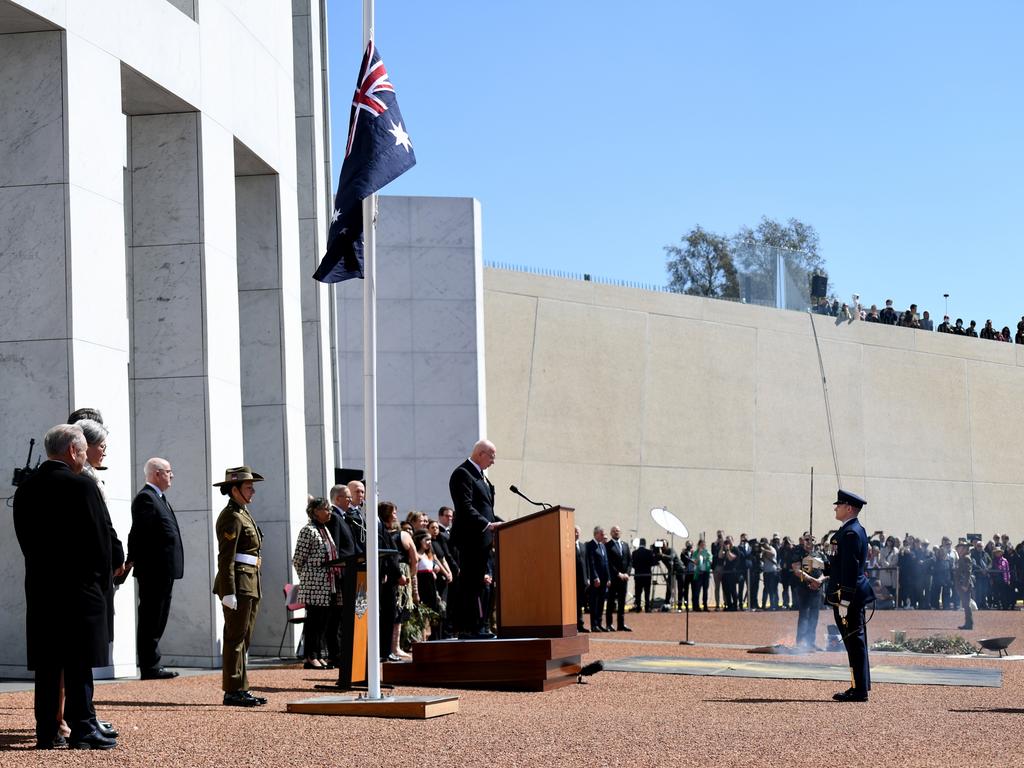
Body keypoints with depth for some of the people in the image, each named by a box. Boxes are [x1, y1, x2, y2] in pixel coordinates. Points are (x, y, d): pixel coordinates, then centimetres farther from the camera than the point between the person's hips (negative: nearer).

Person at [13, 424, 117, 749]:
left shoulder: (25, 489, 8)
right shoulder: (82, 486, -11)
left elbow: (25, 539, 11)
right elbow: (101, 540, -9)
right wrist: (102, 580, 5)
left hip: (39, 588, 6)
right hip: (80, 588, -6)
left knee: (46, 665, 8)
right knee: (79, 663, -2)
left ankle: (46, 731, 9)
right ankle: (82, 728, -1)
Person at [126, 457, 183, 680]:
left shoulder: (159, 498, 20)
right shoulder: (146, 497, -13)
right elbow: (138, 532, -18)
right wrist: (131, 561, -20)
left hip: (164, 570, 10)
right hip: (153, 570, -10)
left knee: (157, 620, 14)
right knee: (150, 618, -6)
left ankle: (151, 665, 20)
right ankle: (149, 667, -3)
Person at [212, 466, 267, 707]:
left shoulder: (243, 514, 19)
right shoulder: (231, 517, -12)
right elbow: (226, 558, -18)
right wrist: (229, 592, -23)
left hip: (250, 584, 10)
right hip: (238, 582, -10)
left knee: (243, 639, 11)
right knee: (236, 637, -7)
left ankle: (240, 690, 15)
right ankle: (233, 691, -5)